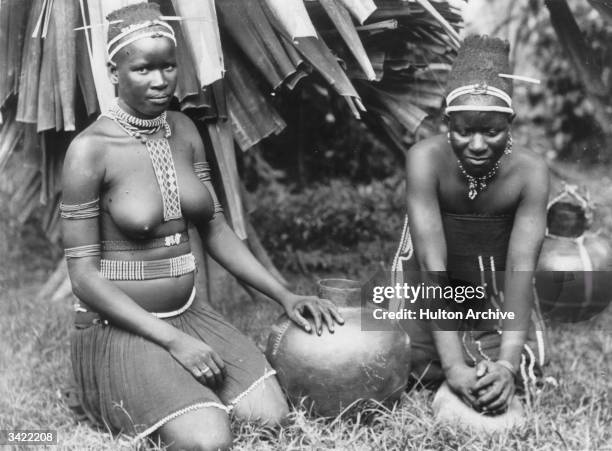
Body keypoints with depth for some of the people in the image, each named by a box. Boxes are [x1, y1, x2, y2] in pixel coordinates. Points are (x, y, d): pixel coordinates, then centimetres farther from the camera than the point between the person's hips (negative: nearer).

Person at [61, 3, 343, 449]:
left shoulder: (183, 130, 4)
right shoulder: (91, 149, -15)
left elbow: (216, 228, 10)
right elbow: (83, 274, -14)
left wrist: (286, 296, 2)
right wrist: (172, 340, -18)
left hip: (190, 314, 6)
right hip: (119, 330, -5)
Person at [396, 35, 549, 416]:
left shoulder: (530, 171, -23)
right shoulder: (427, 159, -27)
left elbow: (521, 268, -27)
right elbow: (432, 263, -32)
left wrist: (508, 363, -40)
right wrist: (454, 366, -39)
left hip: (495, 291, 1)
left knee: (526, 367, -15)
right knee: (418, 363, -19)